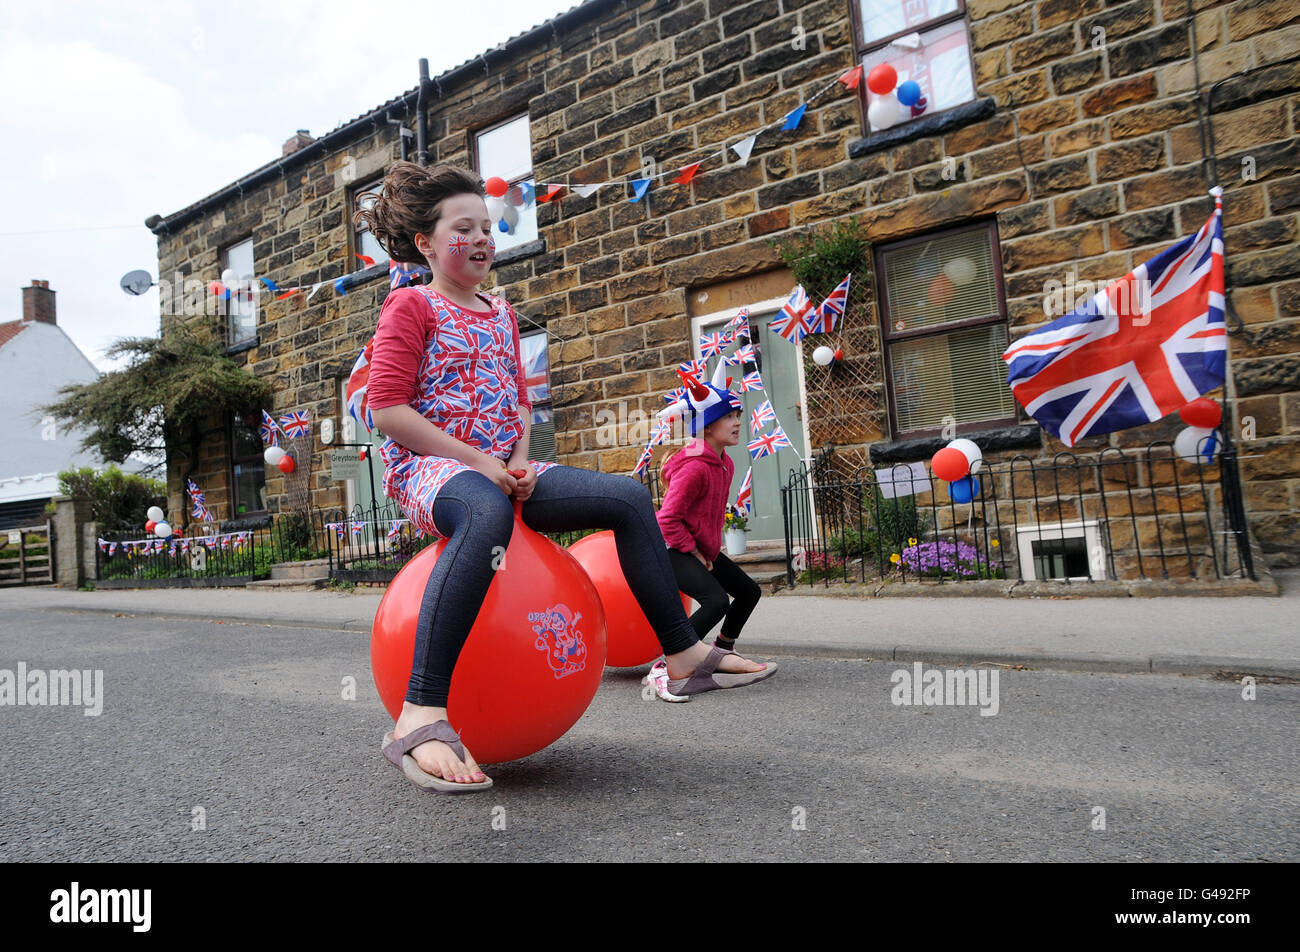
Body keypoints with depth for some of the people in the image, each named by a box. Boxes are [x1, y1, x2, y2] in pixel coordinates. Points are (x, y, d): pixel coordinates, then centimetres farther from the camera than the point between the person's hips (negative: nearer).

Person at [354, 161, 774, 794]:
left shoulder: (501, 315, 21)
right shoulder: (411, 306, -1)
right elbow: (386, 409, -11)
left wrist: (519, 460, 0)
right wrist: (479, 460, -17)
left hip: (502, 468, 7)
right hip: (428, 466, -7)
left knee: (628, 497, -7)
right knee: (488, 512, -44)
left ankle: (684, 655, -1)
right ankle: (421, 717, -46)